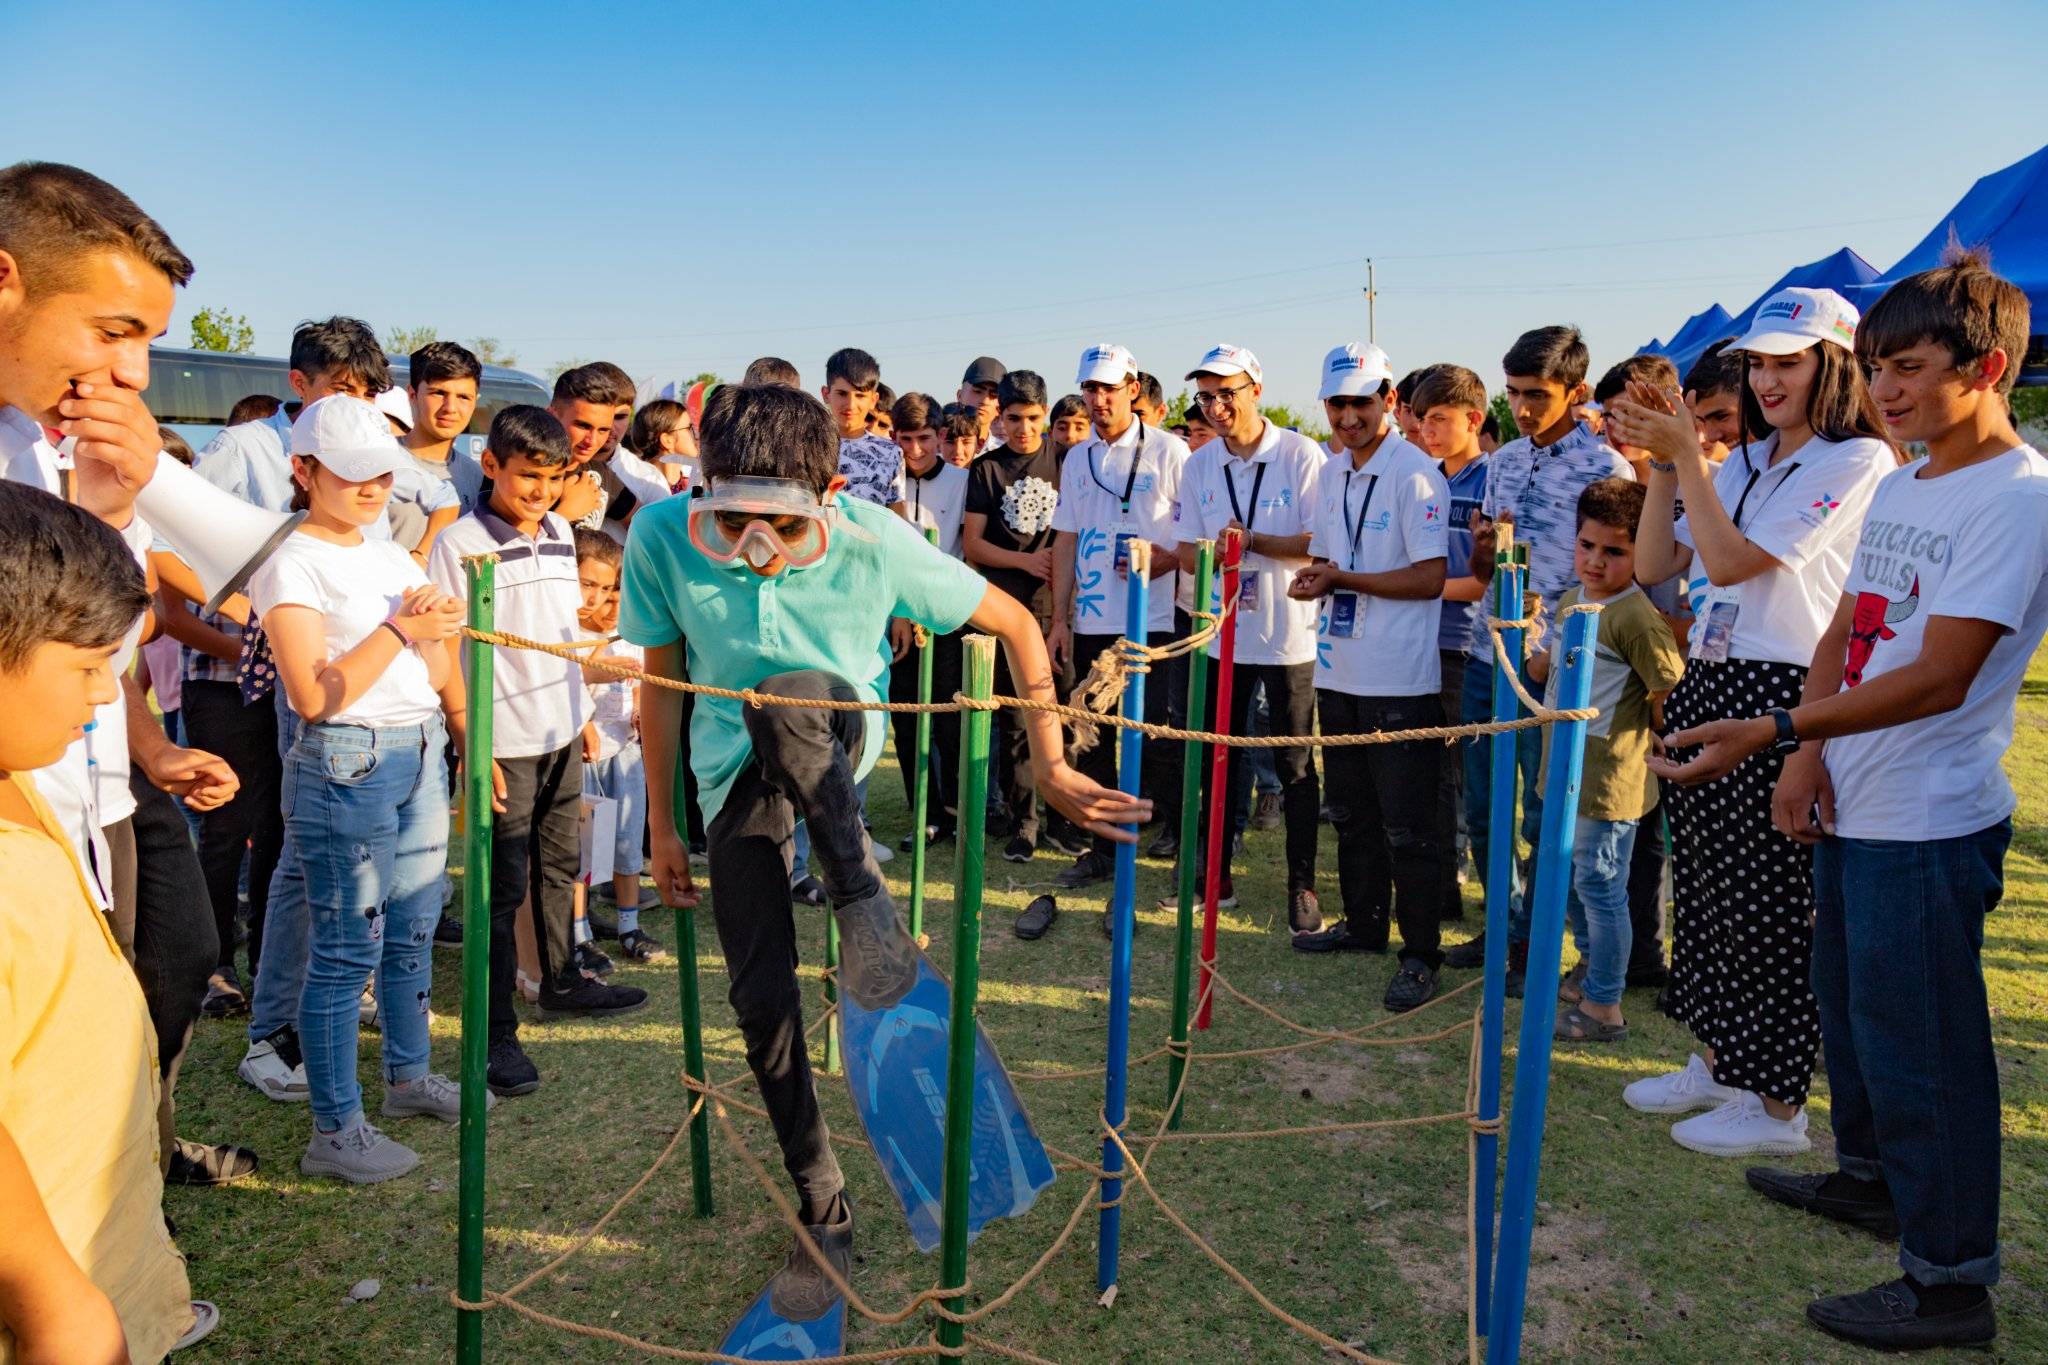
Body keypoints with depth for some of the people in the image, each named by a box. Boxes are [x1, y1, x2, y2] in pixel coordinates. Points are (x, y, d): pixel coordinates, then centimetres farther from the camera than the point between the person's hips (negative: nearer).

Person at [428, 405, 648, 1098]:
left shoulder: (560, 533, 8)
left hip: (563, 733, 7)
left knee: (559, 866, 20)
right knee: (504, 888, 0)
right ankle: (495, 1034, 10)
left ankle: (562, 981, 38)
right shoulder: (460, 543, -12)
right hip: (506, 745, -6)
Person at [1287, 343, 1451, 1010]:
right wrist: (1313, 579, -3)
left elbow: (1429, 578, -17)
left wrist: (1343, 579, -17)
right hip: (1339, 672, 8)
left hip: (1400, 680, -8)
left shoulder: (1415, 474, -12)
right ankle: (1363, 923, 33)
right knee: (1353, 812, 18)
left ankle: (1421, 953, 11)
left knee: (1407, 824, 0)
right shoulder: (1332, 475, 12)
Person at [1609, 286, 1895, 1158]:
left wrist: (1685, 455, -12)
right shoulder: (1743, 463, 15)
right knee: (1705, 883, 14)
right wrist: (1663, 463, 1)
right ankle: (1717, 1061, 30)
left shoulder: (1857, 461, -9)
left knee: (1770, 900, -1)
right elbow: (1654, 565, 9)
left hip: (1784, 697, -8)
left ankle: (1777, 1104, 13)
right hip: (1708, 686, 8)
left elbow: (1731, 560, -17)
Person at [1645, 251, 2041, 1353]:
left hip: (1930, 827, -9)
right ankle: (1869, 1178, 43)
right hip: (1850, 805, 9)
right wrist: (1808, 755, -2)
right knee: (1849, 1004, 22)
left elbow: (1938, 679, -24)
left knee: (1917, 1042, 0)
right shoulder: (1900, 486, 11)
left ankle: (1950, 1280, 15)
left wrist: (1774, 731, -28)